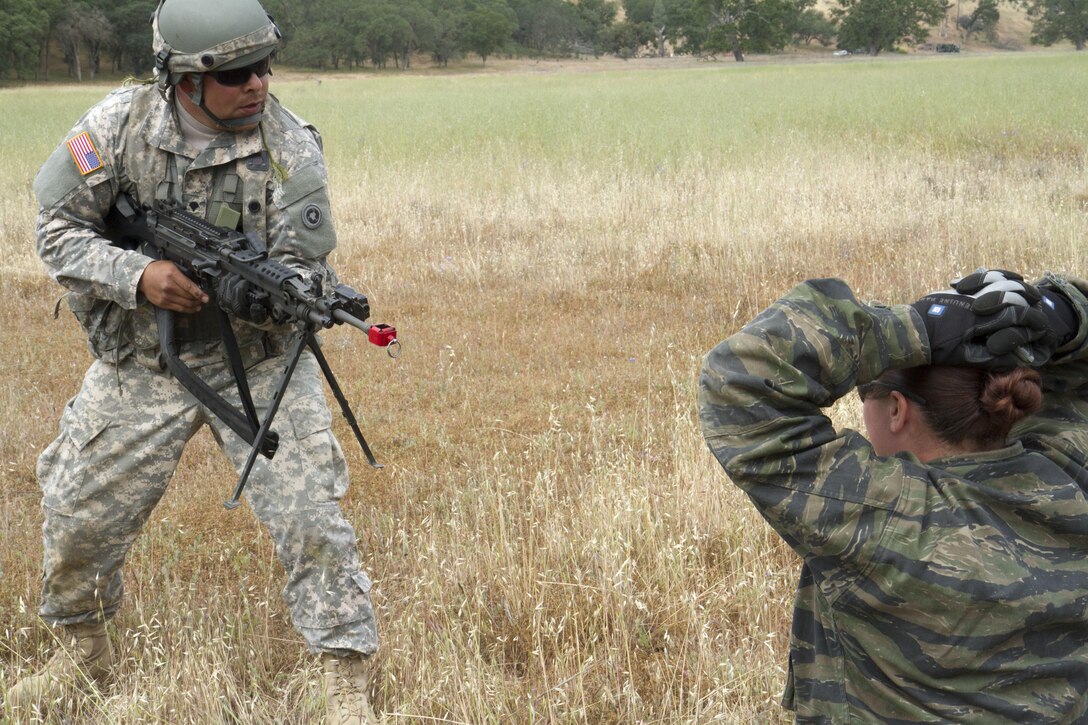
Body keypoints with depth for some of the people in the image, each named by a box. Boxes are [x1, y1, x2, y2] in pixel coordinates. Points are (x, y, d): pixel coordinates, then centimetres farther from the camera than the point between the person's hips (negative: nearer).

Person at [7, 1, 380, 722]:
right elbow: (59, 229, -8)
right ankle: (84, 650, 38)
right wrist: (138, 276, -24)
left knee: (311, 517, -12)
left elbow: (301, 278, -15)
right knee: (79, 519, 10)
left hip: (259, 364, -2)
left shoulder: (292, 149, -15)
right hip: (140, 364, 2)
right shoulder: (120, 125, -12)